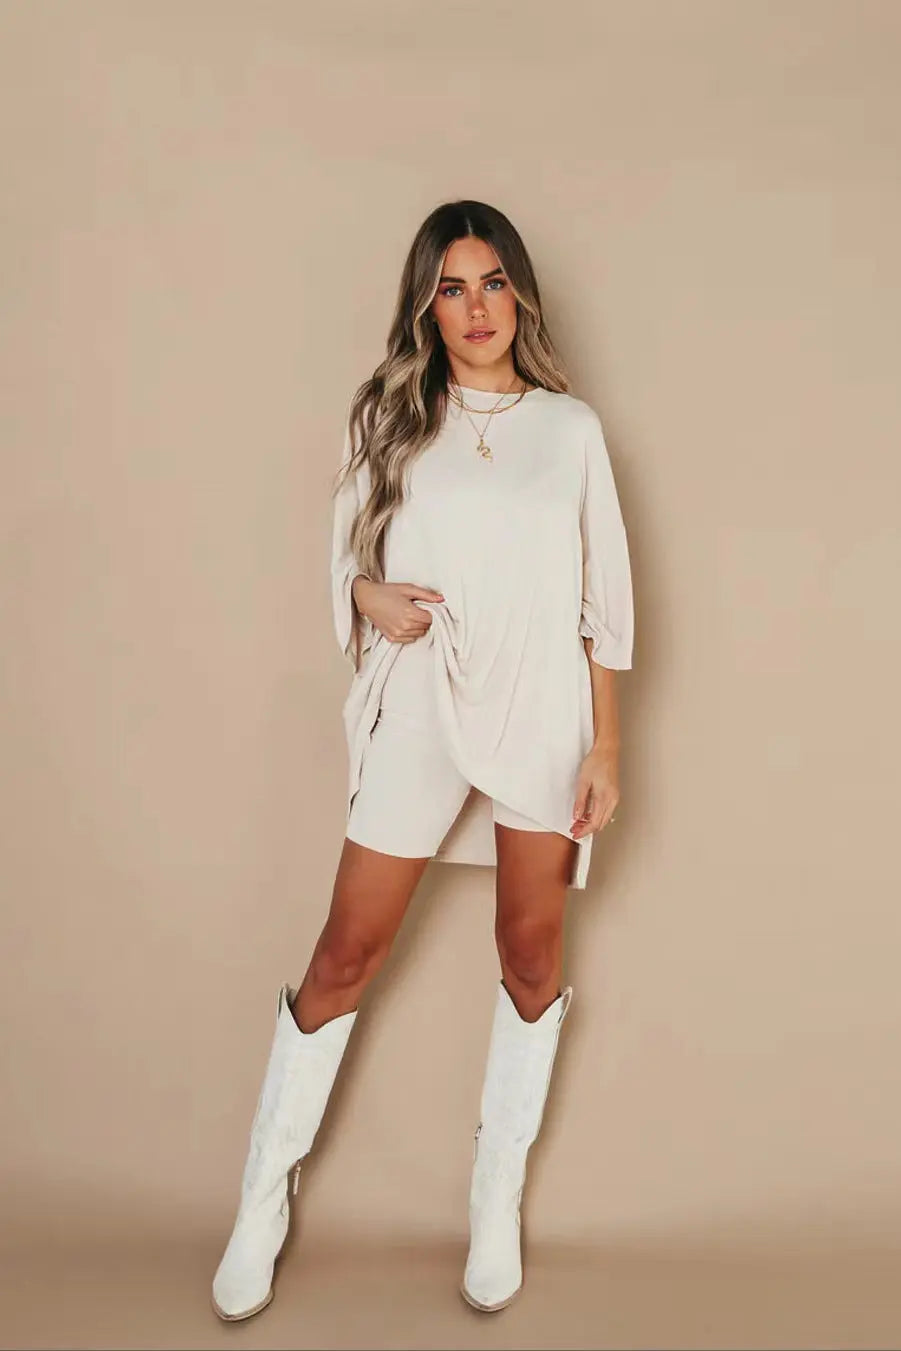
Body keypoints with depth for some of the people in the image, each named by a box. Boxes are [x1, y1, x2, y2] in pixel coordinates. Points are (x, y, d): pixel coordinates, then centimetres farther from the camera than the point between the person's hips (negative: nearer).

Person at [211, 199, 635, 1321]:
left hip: (542, 712, 1)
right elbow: (349, 560, 10)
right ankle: (263, 1202, 20)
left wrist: (606, 747, -1)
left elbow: (604, 599, 4)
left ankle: (497, 1202, 28)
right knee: (347, 954, 3)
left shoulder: (569, 427, 5)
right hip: (419, 710, 0)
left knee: (531, 956, 8)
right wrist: (374, 600, -13)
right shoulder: (390, 419, 5)